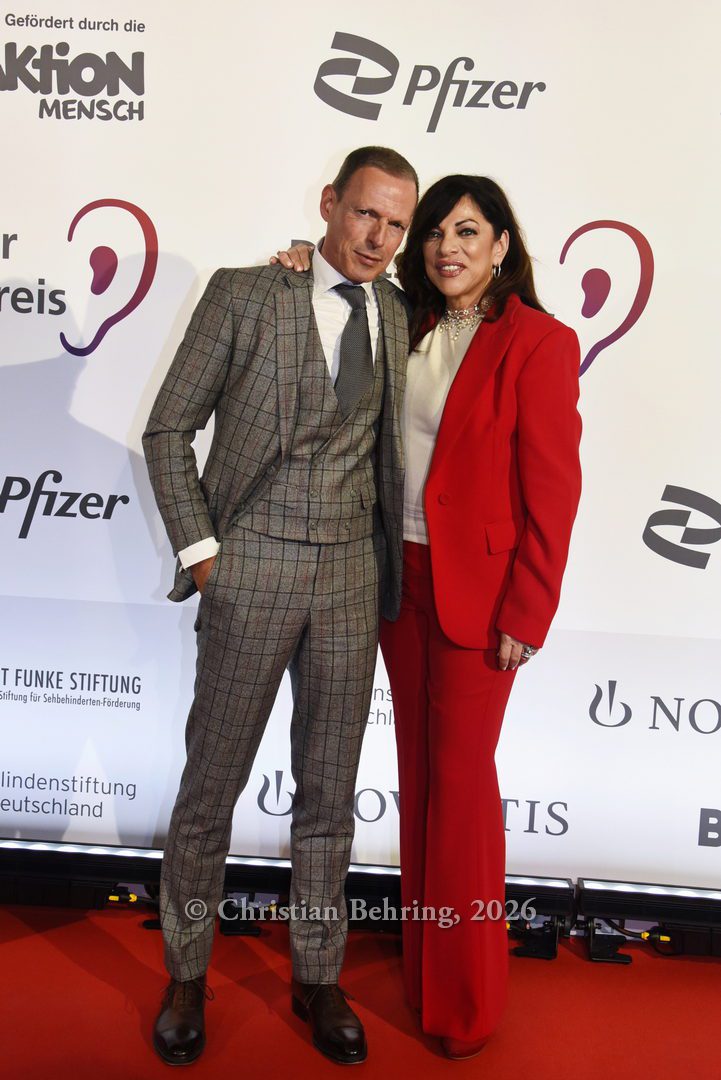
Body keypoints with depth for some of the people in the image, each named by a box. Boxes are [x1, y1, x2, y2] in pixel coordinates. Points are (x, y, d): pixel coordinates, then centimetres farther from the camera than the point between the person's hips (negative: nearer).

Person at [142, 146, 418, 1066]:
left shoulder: (395, 314, 9)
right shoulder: (242, 294, -4)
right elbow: (168, 428, -2)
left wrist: (388, 558, 4)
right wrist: (199, 551, -7)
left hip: (352, 575, 4)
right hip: (252, 571, -3)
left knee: (329, 790, 12)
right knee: (211, 783, 8)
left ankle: (317, 978, 31)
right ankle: (186, 974, 30)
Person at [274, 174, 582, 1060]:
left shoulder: (538, 342, -9)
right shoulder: (408, 330, 9)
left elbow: (551, 489, -11)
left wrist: (526, 614, -13)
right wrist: (303, 277, 4)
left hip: (475, 588, -6)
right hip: (401, 576, 6)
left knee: (460, 775, 3)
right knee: (416, 765, 14)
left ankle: (464, 994, 22)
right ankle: (419, 956, 33)